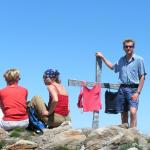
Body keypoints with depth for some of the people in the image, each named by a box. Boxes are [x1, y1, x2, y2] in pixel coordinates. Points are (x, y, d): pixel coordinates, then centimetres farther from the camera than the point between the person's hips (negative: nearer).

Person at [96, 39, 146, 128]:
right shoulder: (121, 60, 15)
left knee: (133, 112, -21)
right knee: (123, 115, 5)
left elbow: (142, 77, -3)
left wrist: (138, 92, -12)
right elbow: (112, 67, 35)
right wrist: (102, 57, 33)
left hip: (133, 89, -5)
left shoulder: (139, 59, 0)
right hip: (122, 89, 5)